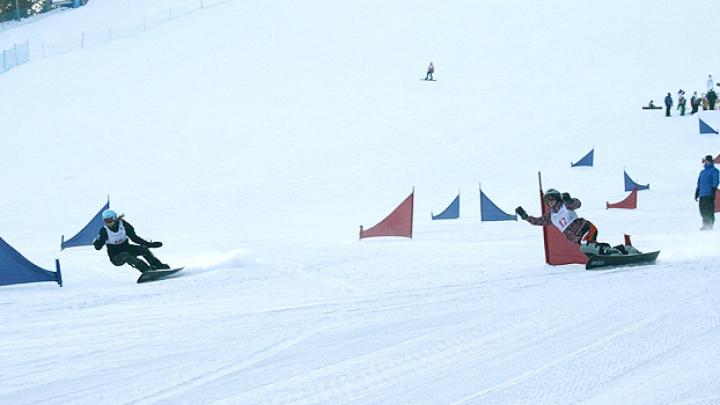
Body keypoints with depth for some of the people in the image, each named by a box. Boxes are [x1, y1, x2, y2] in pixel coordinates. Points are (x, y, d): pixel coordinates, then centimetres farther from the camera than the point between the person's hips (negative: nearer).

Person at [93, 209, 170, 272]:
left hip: (127, 249, 3)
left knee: (143, 248, -19)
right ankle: (146, 269, -42)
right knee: (125, 255, -35)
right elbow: (98, 247, -16)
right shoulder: (104, 231, -14)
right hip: (116, 257, -3)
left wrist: (150, 244, -8)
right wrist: (96, 243, -39)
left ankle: (159, 266, -16)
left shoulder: (123, 225, -8)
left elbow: (134, 238, -4)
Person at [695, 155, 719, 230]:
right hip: (702, 195, 7)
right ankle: (705, 225, 8)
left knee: (709, 212, -11)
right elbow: (699, 184, 26)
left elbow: (715, 182, -7)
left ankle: (709, 226, -12)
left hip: (709, 195, -7)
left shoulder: (714, 170, 2)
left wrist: (713, 191, -17)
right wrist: (697, 193, 21)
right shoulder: (702, 172, 23)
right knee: (703, 211, 4)